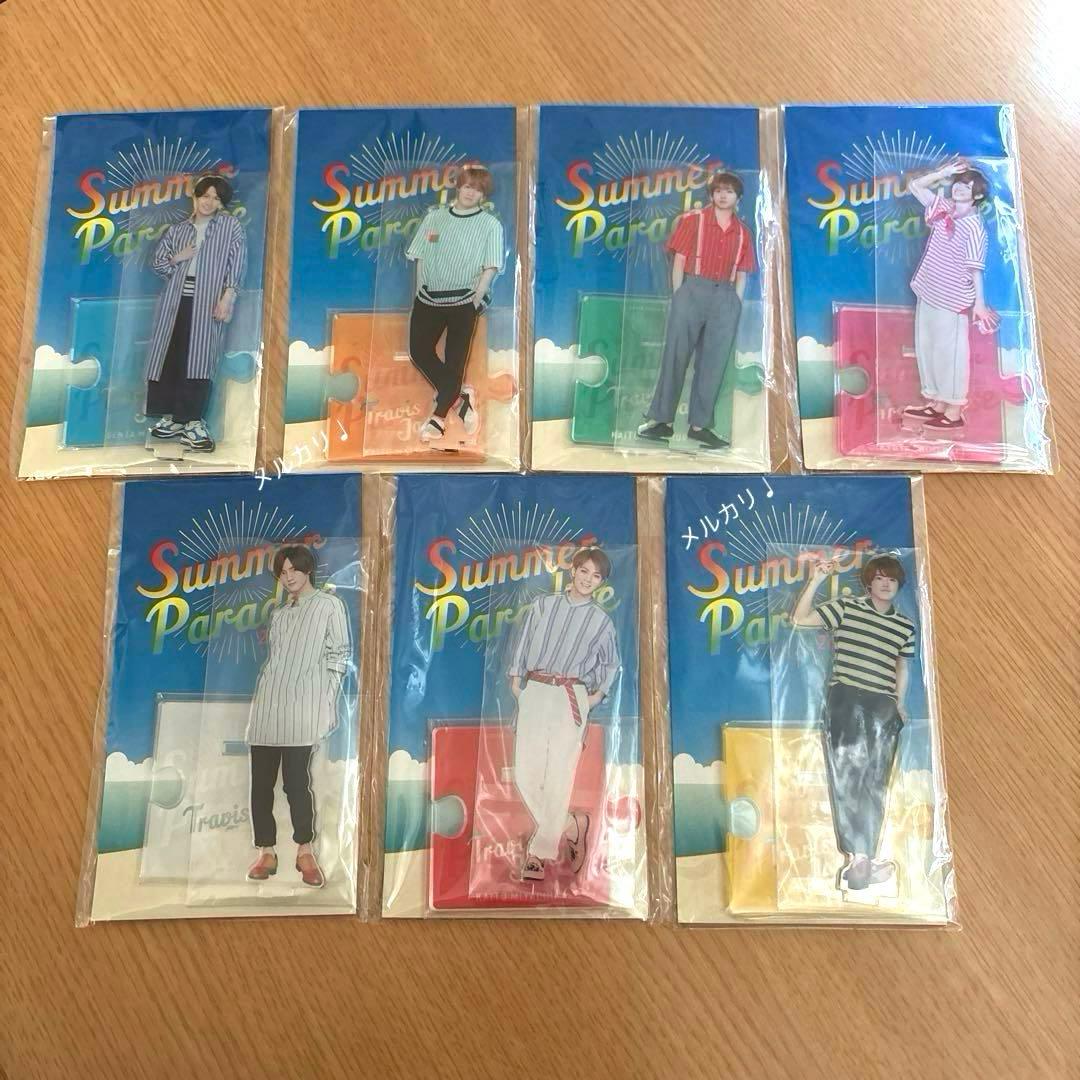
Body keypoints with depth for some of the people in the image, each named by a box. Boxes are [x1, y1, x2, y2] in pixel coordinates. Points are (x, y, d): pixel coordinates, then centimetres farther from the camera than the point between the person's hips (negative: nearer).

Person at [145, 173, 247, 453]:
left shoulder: (231, 226, 8)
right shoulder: (177, 229, 18)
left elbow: (236, 265, -2)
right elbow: (157, 263, 18)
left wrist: (227, 297, -14)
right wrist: (177, 258, -3)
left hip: (208, 301, -4)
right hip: (176, 300, 4)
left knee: (199, 360, -12)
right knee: (170, 357, 0)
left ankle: (193, 423, -14)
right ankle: (173, 417, 8)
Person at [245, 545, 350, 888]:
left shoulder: (329, 605, 5)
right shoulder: (279, 614, 21)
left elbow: (338, 656, 1)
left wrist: (326, 706, -6)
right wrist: (260, 699, 13)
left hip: (302, 708, -5)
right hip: (267, 707, 5)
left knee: (296, 781, -9)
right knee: (261, 783, 2)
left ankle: (305, 851, 4)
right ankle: (266, 853, 9)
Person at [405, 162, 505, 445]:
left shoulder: (490, 224, -1)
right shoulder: (434, 216, 9)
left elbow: (490, 267, -6)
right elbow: (420, 257, 9)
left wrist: (476, 300, -13)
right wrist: (420, 291, -1)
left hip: (463, 300, -4)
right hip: (428, 297, 4)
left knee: (454, 359, -2)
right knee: (419, 352, -1)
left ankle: (439, 416, 7)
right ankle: (459, 396, 14)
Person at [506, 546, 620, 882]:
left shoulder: (601, 621, 8)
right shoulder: (542, 607, 10)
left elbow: (610, 664, 20)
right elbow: (522, 646, 13)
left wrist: (597, 695, 8)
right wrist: (516, 682, 4)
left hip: (571, 699, -2)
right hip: (533, 693, 2)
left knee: (558, 776, -7)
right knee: (525, 774, -2)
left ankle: (539, 852, 3)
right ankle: (572, 828, 18)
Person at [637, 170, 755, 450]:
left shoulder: (743, 232, 14)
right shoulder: (692, 220, 5)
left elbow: (741, 274, 13)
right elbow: (679, 261, 1)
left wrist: (736, 304, 3)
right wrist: (678, 297, -6)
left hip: (726, 297, 3)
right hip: (692, 291, -3)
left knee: (713, 363, 2)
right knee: (675, 356, -4)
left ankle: (699, 425, 6)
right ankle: (662, 420, 0)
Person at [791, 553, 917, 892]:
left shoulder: (905, 626, 14)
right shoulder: (846, 607, 3)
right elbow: (799, 619, -6)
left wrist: (899, 701, 16)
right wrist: (816, 581, -13)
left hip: (883, 707, 4)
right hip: (844, 699, -4)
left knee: (874, 782, 3)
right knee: (846, 775, -8)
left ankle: (859, 861, 9)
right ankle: (860, 859, -7)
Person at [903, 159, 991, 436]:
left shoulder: (974, 227, -15)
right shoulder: (944, 208, 5)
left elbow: (975, 268, -15)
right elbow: (915, 186, 12)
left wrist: (979, 303, -16)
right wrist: (943, 173, -1)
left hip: (952, 299, -8)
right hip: (929, 292, 8)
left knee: (950, 351, -2)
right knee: (927, 346, 14)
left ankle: (954, 413, 6)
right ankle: (936, 404, 26)